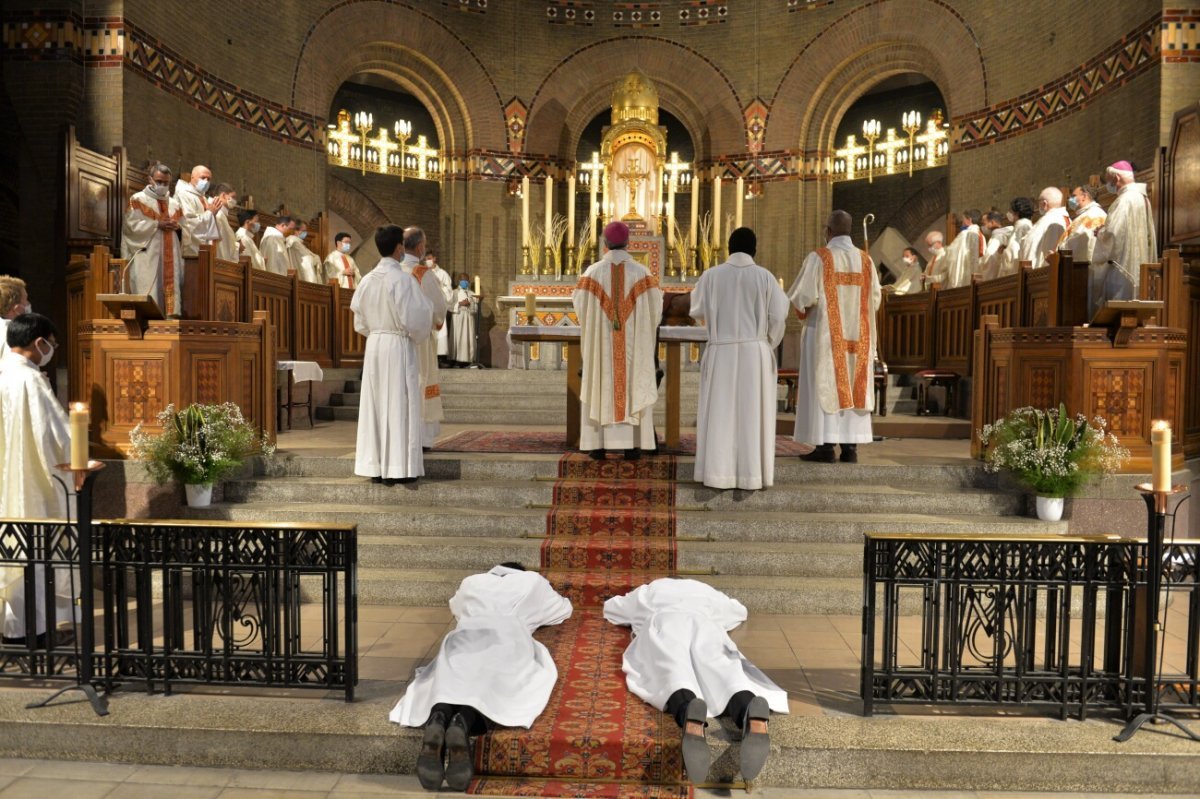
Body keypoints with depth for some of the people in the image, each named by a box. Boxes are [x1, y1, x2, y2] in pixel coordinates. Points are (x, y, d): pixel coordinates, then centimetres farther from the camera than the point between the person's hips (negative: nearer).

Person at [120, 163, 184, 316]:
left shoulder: (174, 203, 18)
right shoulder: (138, 200, 5)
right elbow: (131, 224, -5)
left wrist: (176, 225, -5)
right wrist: (157, 224, -12)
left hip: (170, 255, 4)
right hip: (147, 255, -4)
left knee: (171, 285, -2)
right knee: (149, 289, -11)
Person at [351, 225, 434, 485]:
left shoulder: (368, 280, 6)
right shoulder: (401, 278, -13)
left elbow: (359, 320, 11)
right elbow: (413, 318, -14)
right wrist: (424, 330, 5)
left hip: (373, 346, 6)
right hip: (399, 346, -6)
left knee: (375, 404, 10)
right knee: (399, 405, -1)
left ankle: (374, 466, 14)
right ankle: (396, 468, 1)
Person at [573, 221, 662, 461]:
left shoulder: (593, 272, -3)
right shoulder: (642, 272, -3)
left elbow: (578, 303, 4)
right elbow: (656, 305, 0)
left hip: (601, 342, 0)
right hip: (633, 342, 0)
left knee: (600, 389, 6)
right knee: (634, 388, 5)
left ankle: (598, 445, 5)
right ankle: (631, 446, 3)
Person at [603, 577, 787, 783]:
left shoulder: (649, 590, 42)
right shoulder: (705, 590, 45)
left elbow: (611, 608, 54)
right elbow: (740, 611, 59)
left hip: (664, 623, -1)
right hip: (703, 623, 1)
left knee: (673, 671, -30)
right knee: (720, 670, -26)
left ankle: (689, 717, -67)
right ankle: (752, 715, -62)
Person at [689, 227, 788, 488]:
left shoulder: (711, 275, -1)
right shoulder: (765, 277, -2)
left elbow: (697, 312, 8)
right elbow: (778, 316, -2)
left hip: (721, 353, 0)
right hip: (755, 352, 0)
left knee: (720, 412, 4)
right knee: (753, 413, 4)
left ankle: (720, 474, 3)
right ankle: (752, 475, 5)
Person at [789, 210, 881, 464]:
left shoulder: (818, 258, -10)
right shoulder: (865, 260, 4)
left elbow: (803, 296, -13)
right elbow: (875, 300, 5)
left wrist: (804, 308, 9)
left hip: (825, 333, -4)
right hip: (858, 335, 4)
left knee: (825, 386, 0)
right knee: (853, 387, 8)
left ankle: (825, 447, -1)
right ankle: (850, 447, 8)